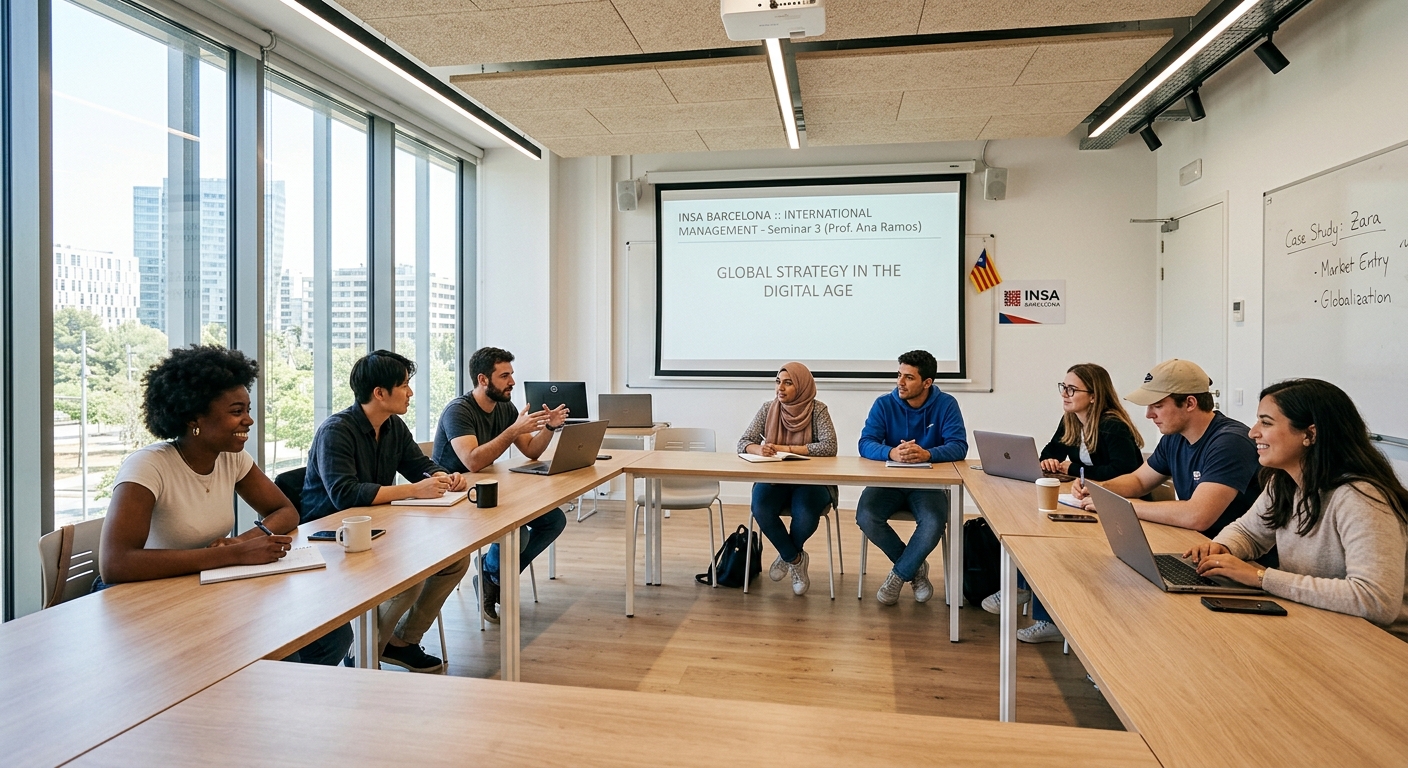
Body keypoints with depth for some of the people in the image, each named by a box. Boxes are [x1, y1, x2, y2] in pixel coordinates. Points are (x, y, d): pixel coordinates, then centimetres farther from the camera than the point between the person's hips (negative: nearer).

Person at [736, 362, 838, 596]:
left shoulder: (818, 410, -6)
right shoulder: (768, 408, 2)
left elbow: (829, 447, -19)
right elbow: (743, 443, 0)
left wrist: (787, 448, -22)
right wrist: (759, 449, -25)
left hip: (810, 481, -2)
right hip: (774, 479, 2)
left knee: (805, 516, -32)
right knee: (761, 510, -29)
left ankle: (787, 556, 4)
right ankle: (795, 559, -2)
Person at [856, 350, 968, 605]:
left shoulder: (946, 405, -3)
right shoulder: (884, 404, -2)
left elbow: (959, 446, -15)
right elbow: (865, 443, -12)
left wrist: (926, 454, -36)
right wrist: (892, 453, -35)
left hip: (928, 483, -1)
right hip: (888, 480, 1)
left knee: (934, 523, -32)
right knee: (866, 517, -27)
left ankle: (898, 575, -4)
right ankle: (915, 568, 0)